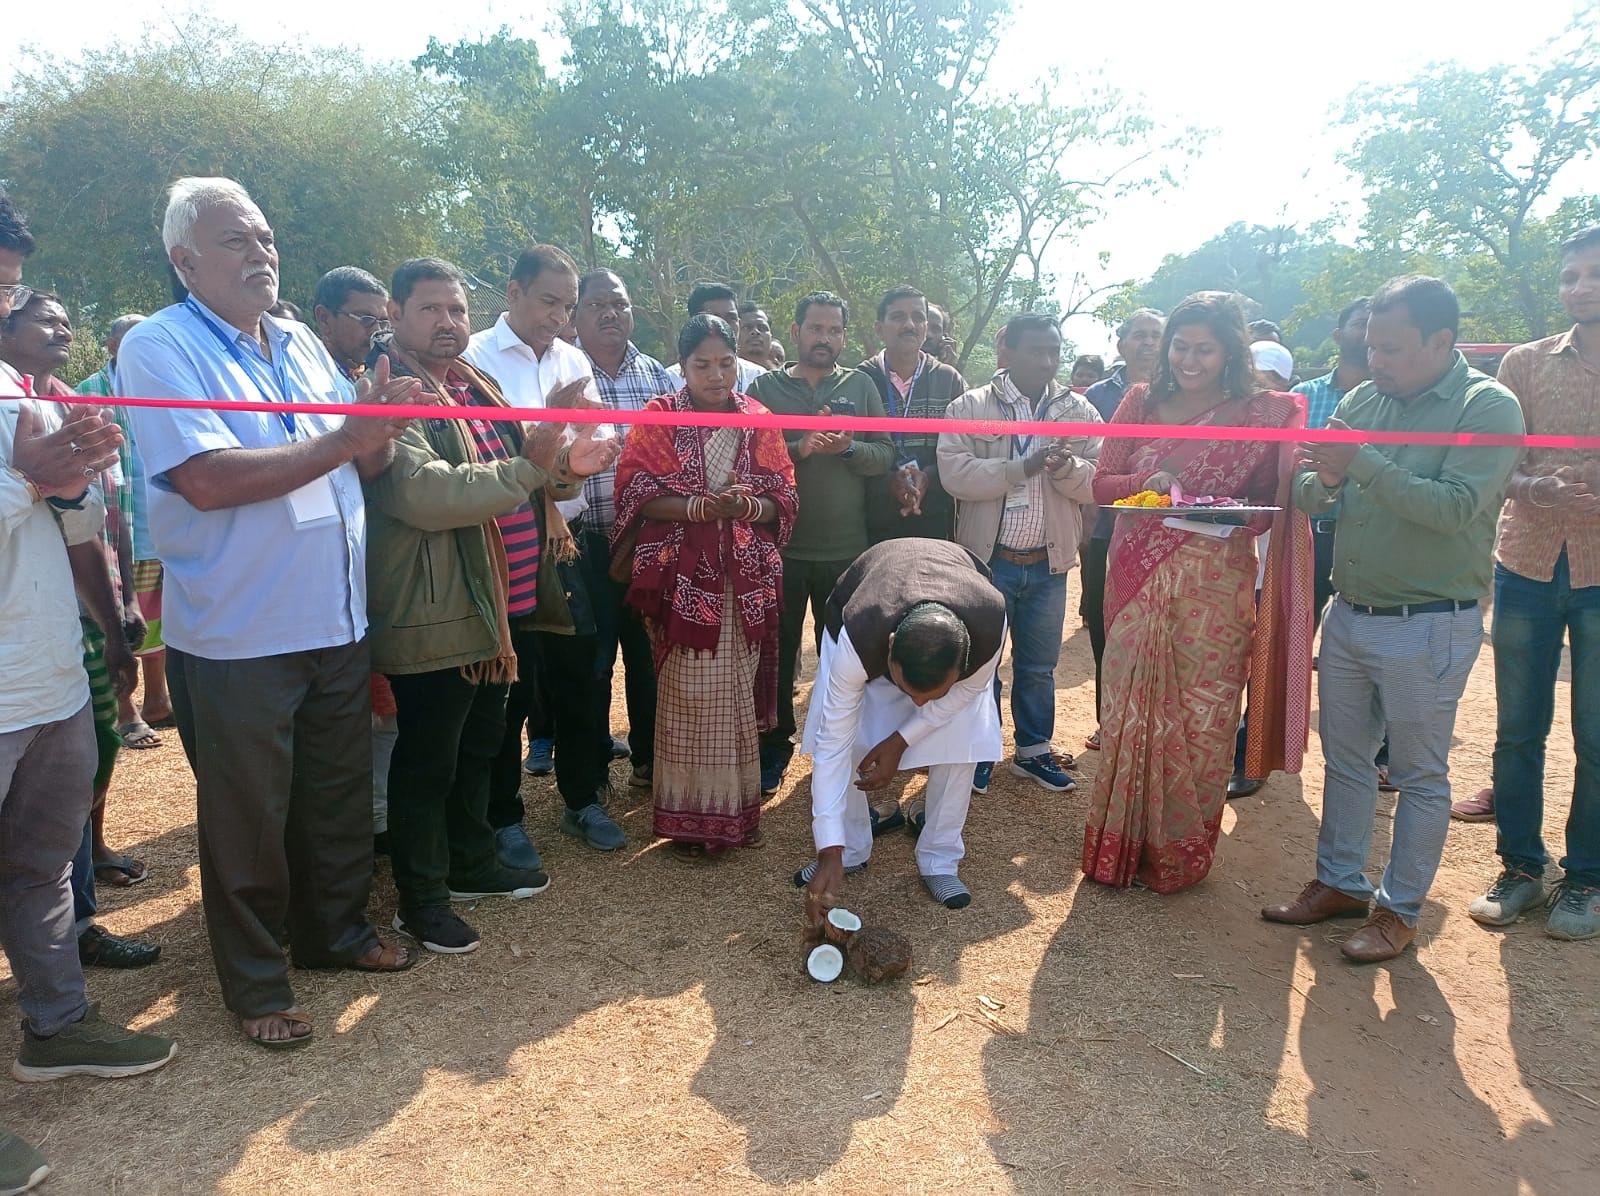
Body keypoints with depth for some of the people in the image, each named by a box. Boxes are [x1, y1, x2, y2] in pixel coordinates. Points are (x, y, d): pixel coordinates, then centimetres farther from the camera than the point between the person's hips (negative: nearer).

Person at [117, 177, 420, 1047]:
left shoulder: (301, 344, 11)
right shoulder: (159, 347, -10)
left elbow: (361, 464, 12)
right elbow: (207, 480, -24)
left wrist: (381, 427, -11)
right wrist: (340, 440, -22)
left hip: (336, 621, 6)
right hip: (237, 637, -6)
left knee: (340, 796, 18)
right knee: (248, 816, 8)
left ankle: (336, 931, 39)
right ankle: (255, 982, 26)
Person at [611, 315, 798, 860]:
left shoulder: (758, 422, 9)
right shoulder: (658, 419, 1)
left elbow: (783, 500, 4)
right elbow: (640, 498, -7)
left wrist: (747, 506, -17)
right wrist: (700, 508, -22)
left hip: (746, 580, 3)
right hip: (685, 579, -3)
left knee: (739, 692, 7)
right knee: (688, 696, -2)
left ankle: (737, 805, 22)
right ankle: (689, 815, 11)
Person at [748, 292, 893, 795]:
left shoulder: (861, 386, 7)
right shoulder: (766, 388, 3)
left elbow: (885, 456, 0)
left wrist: (847, 447, -19)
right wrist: (799, 449, -22)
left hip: (847, 547, 1)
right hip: (781, 545, -1)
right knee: (777, 654, 9)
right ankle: (774, 749, 24)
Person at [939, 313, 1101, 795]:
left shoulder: (1079, 411, 4)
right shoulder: (969, 408, -5)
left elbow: (1101, 482, -2)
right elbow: (956, 472, -18)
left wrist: (1067, 468, -23)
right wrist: (1026, 467, -23)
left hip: (1048, 563, 3)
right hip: (986, 559, -2)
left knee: (1039, 666, 14)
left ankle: (1034, 751, 30)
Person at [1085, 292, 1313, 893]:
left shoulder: (1260, 413, 1)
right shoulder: (1140, 403, 7)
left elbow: (1271, 502, 4)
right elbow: (1101, 483, 5)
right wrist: (1148, 481, -15)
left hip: (1216, 589, -1)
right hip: (1139, 582, 2)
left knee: (1200, 718, 3)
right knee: (1129, 710, 5)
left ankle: (1181, 853, 21)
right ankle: (1121, 846, 21)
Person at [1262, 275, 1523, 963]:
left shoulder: (1487, 407, -10)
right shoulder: (1363, 400, 6)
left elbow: (1456, 507, -24)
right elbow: (1306, 497, 6)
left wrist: (1363, 466, -26)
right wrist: (1322, 481, -16)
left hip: (1428, 627, -6)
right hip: (1349, 615, 6)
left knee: (1420, 776, 8)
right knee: (1344, 760, 16)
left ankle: (1400, 909, 22)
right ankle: (1339, 883, 31)